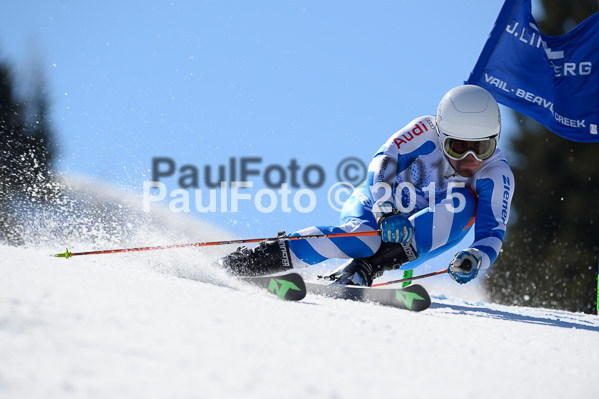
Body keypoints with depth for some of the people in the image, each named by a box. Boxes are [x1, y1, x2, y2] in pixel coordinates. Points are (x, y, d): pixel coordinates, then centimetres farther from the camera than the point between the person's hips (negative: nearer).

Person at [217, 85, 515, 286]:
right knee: (362, 236, -39)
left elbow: (492, 234, -25)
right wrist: (386, 213, -48)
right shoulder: (426, 130, -19)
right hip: (374, 209, -2)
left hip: (415, 240, 2)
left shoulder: (497, 175, -18)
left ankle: (365, 269, -36)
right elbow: (383, 162, -30)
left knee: (463, 200, -28)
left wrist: (473, 259, -49)